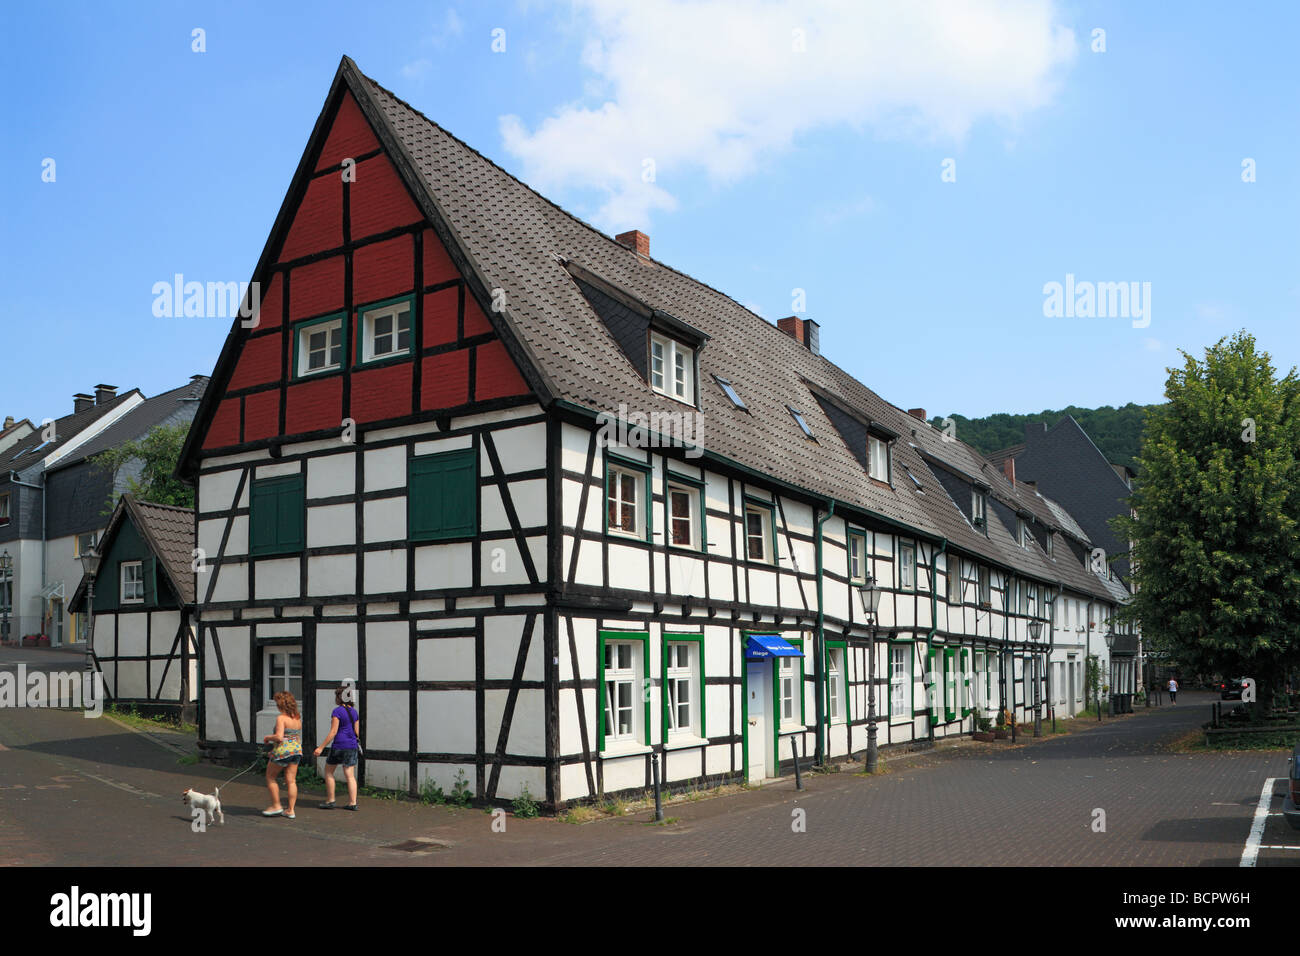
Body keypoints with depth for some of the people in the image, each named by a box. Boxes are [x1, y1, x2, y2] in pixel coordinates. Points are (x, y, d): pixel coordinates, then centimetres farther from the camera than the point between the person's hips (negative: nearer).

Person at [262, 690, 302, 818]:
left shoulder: (281, 718, -14)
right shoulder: (298, 718, 8)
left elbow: (279, 737, -22)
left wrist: (268, 737, -5)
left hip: (283, 750, -7)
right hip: (297, 750, 7)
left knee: (270, 777, 13)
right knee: (291, 781, 8)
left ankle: (276, 806, 14)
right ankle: (291, 810, 7)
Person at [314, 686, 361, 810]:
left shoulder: (337, 711, -11)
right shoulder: (354, 712, 10)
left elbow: (333, 732, -15)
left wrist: (321, 747, -12)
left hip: (339, 745, -6)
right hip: (352, 746, 6)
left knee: (328, 772, 11)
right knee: (350, 775, 7)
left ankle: (330, 801, 12)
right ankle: (352, 803, 3)